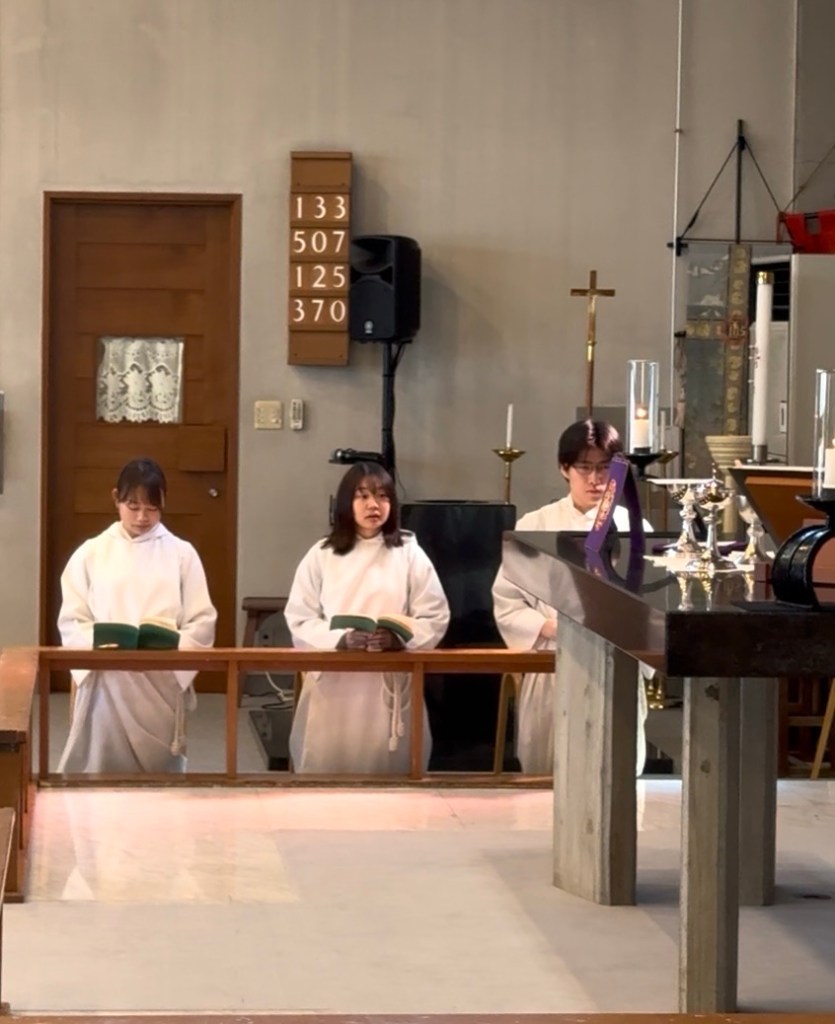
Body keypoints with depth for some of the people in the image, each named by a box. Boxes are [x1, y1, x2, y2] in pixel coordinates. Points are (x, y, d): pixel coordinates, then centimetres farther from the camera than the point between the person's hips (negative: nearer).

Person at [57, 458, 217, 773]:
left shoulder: (182, 554, 6)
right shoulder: (90, 554, 6)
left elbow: (203, 622, 3)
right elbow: (71, 621, 4)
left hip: (162, 684, 0)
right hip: (105, 683, 0)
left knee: (159, 772, 0)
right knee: (100, 771, -4)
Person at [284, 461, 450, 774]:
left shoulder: (409, 554, 5)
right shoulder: (321, 555, 5)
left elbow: (436, 618, 2)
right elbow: (300, 621, 2)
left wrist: (399, 638, -17)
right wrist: (341, 639, -16)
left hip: (389, 684, 0)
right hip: (333, 683, 0)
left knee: (387, 768, 0)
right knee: (328, 767, 1)